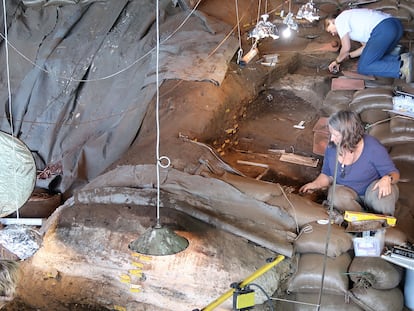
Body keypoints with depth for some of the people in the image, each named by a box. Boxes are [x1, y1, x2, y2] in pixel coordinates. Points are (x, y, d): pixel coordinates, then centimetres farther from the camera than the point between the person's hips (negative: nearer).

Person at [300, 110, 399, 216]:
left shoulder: (373, 147, -18)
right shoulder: (332, 147, -7)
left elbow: (394, 173, -11)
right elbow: (327, 175, 9)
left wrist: (387, 179, -36)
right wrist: (315, 184, -13)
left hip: (371, 190, -2)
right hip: (346, 191, 3)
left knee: (381, 192, -37)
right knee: (337, 196, -33)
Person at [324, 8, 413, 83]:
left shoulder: (339, 20, 8)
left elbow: (346, 48, 3)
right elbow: (366, 46, 30)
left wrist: (337, 61, 20)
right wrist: (348, 56, 31)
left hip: (383, 30, -10)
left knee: (363, 68, -4)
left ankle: (401, 68, -17)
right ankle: (401, 59, 1)